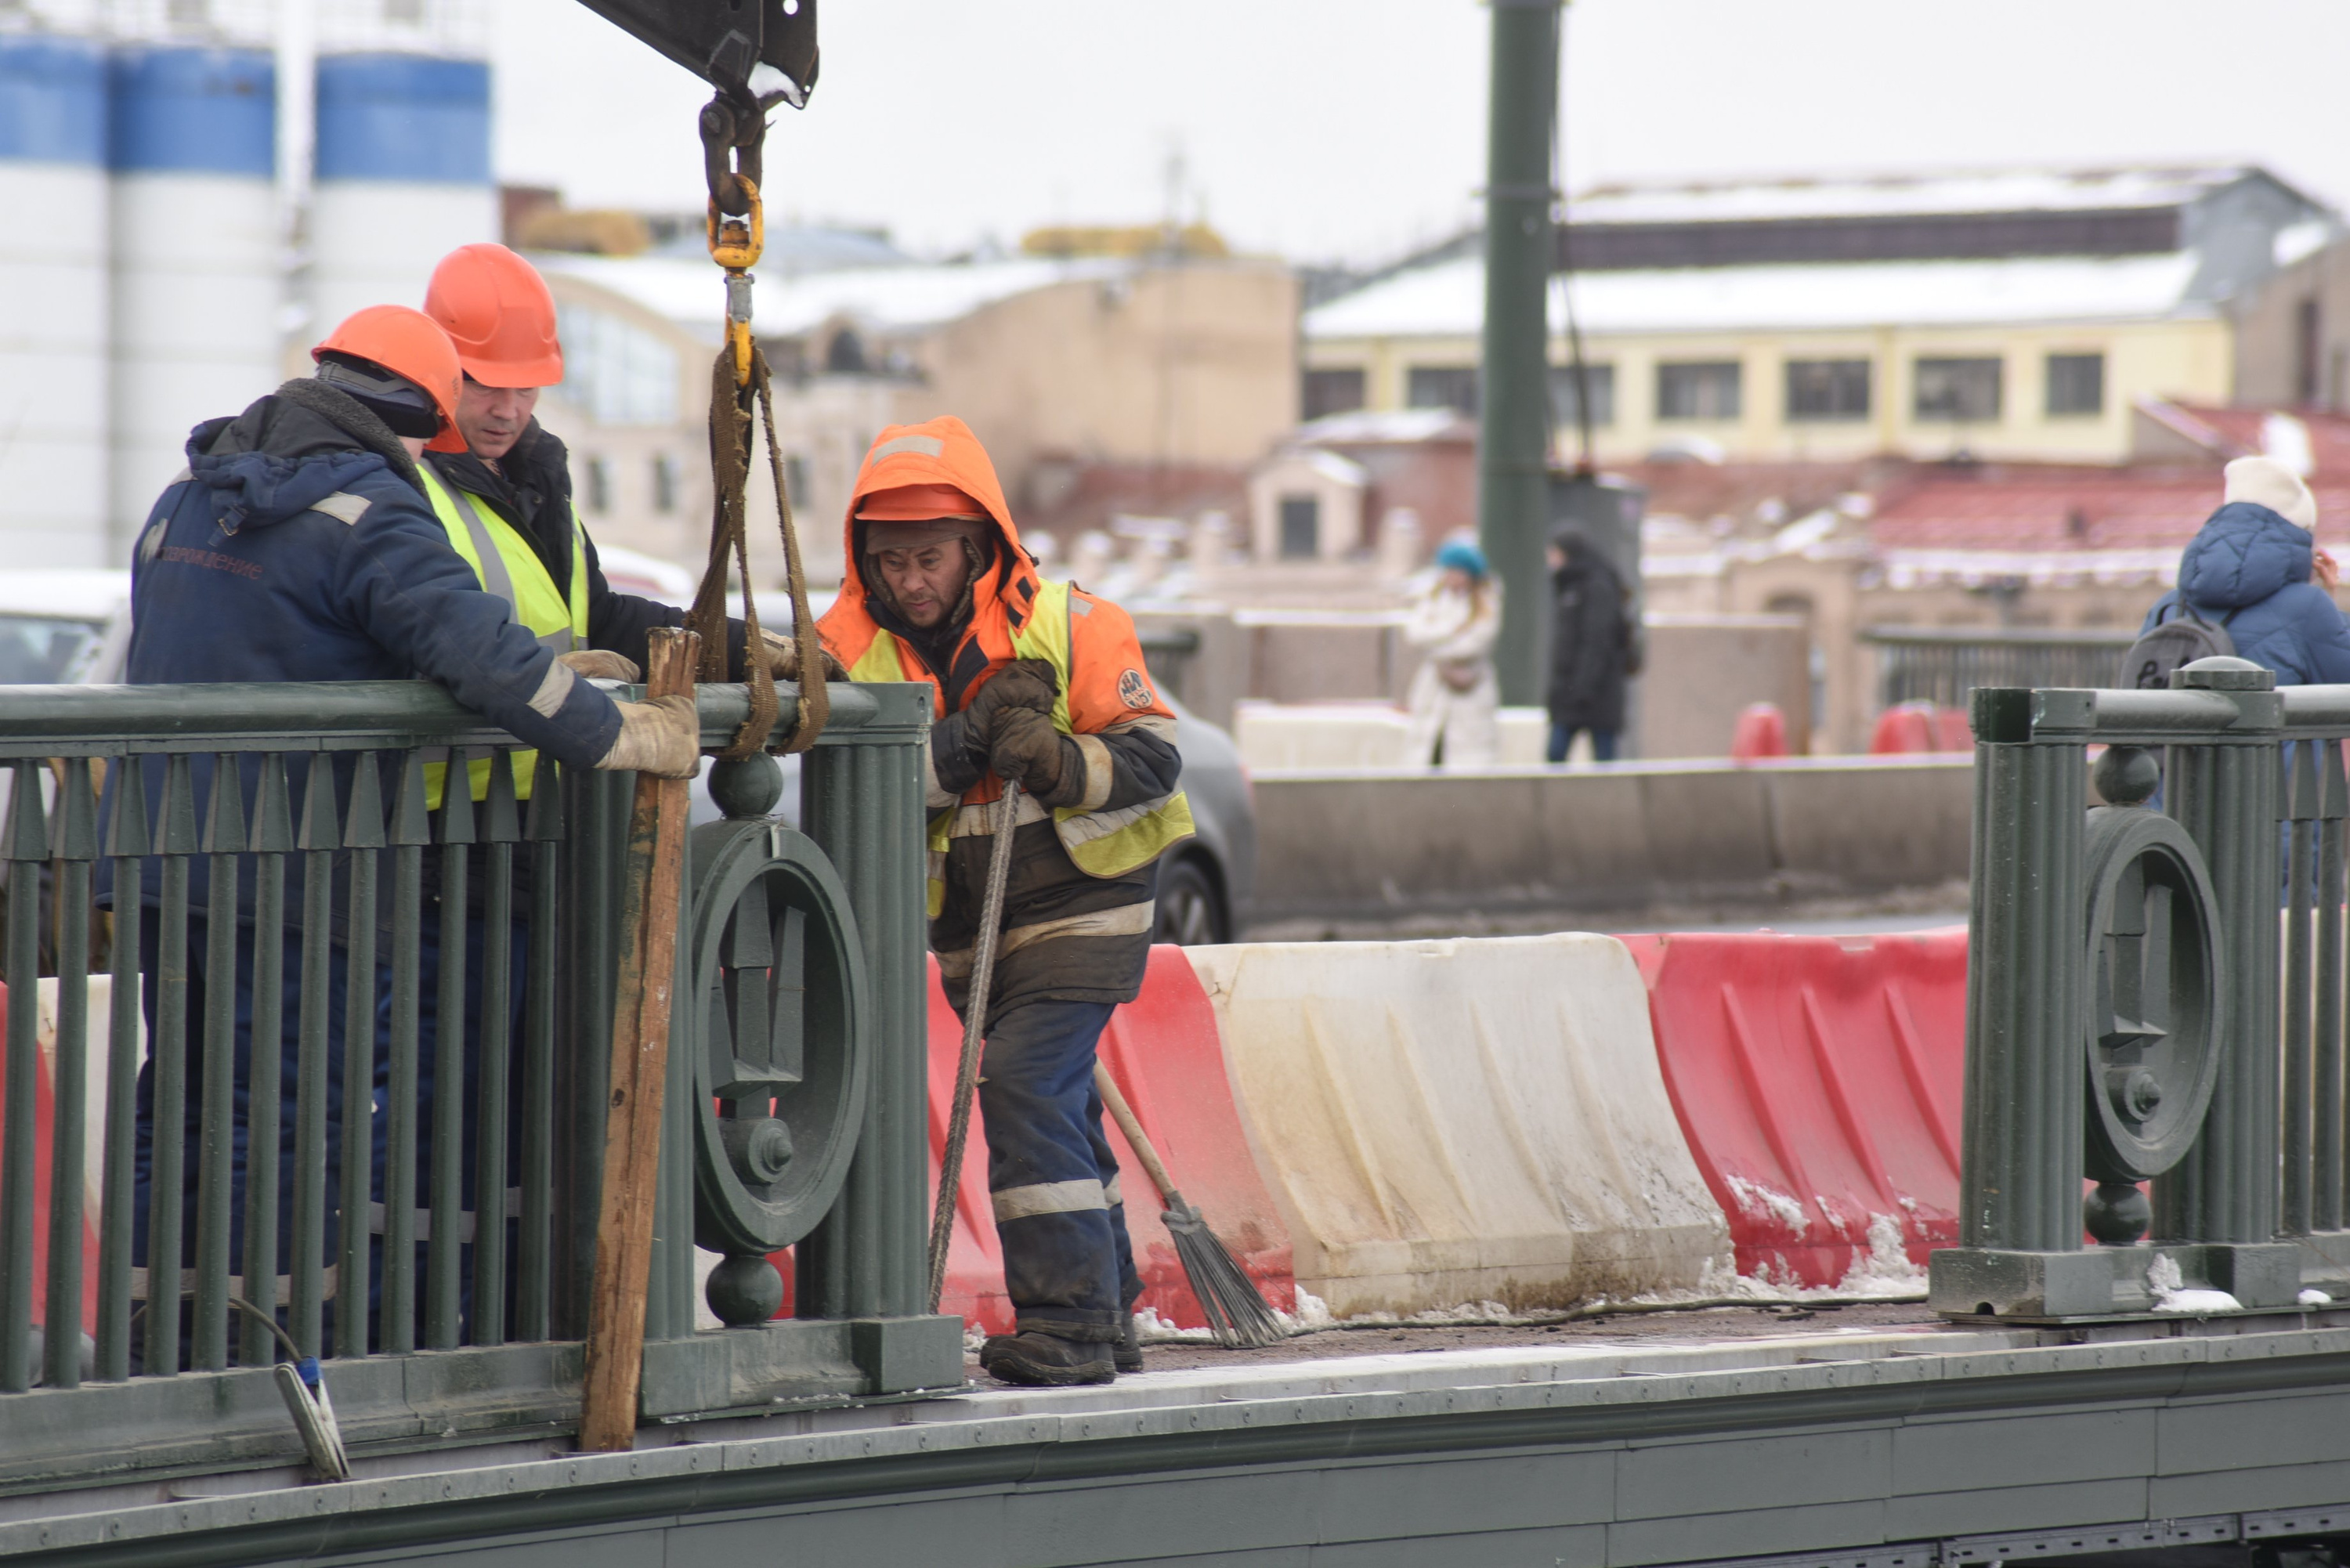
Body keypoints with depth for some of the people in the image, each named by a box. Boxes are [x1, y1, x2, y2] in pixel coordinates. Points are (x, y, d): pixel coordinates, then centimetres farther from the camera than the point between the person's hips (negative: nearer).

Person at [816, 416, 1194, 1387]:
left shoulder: (1067, 624, -9)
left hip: (1080, 898, -5)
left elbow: (1153, 755, -8)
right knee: (1056, 1109, 14)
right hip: (968, 923, 5)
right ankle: (1102, 1316, 25)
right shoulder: (855, 642, -3)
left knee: (1028, 1084, -18)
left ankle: (1065, 1317, -16)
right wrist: (970, 741, -25)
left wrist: (1064, 765, -26)